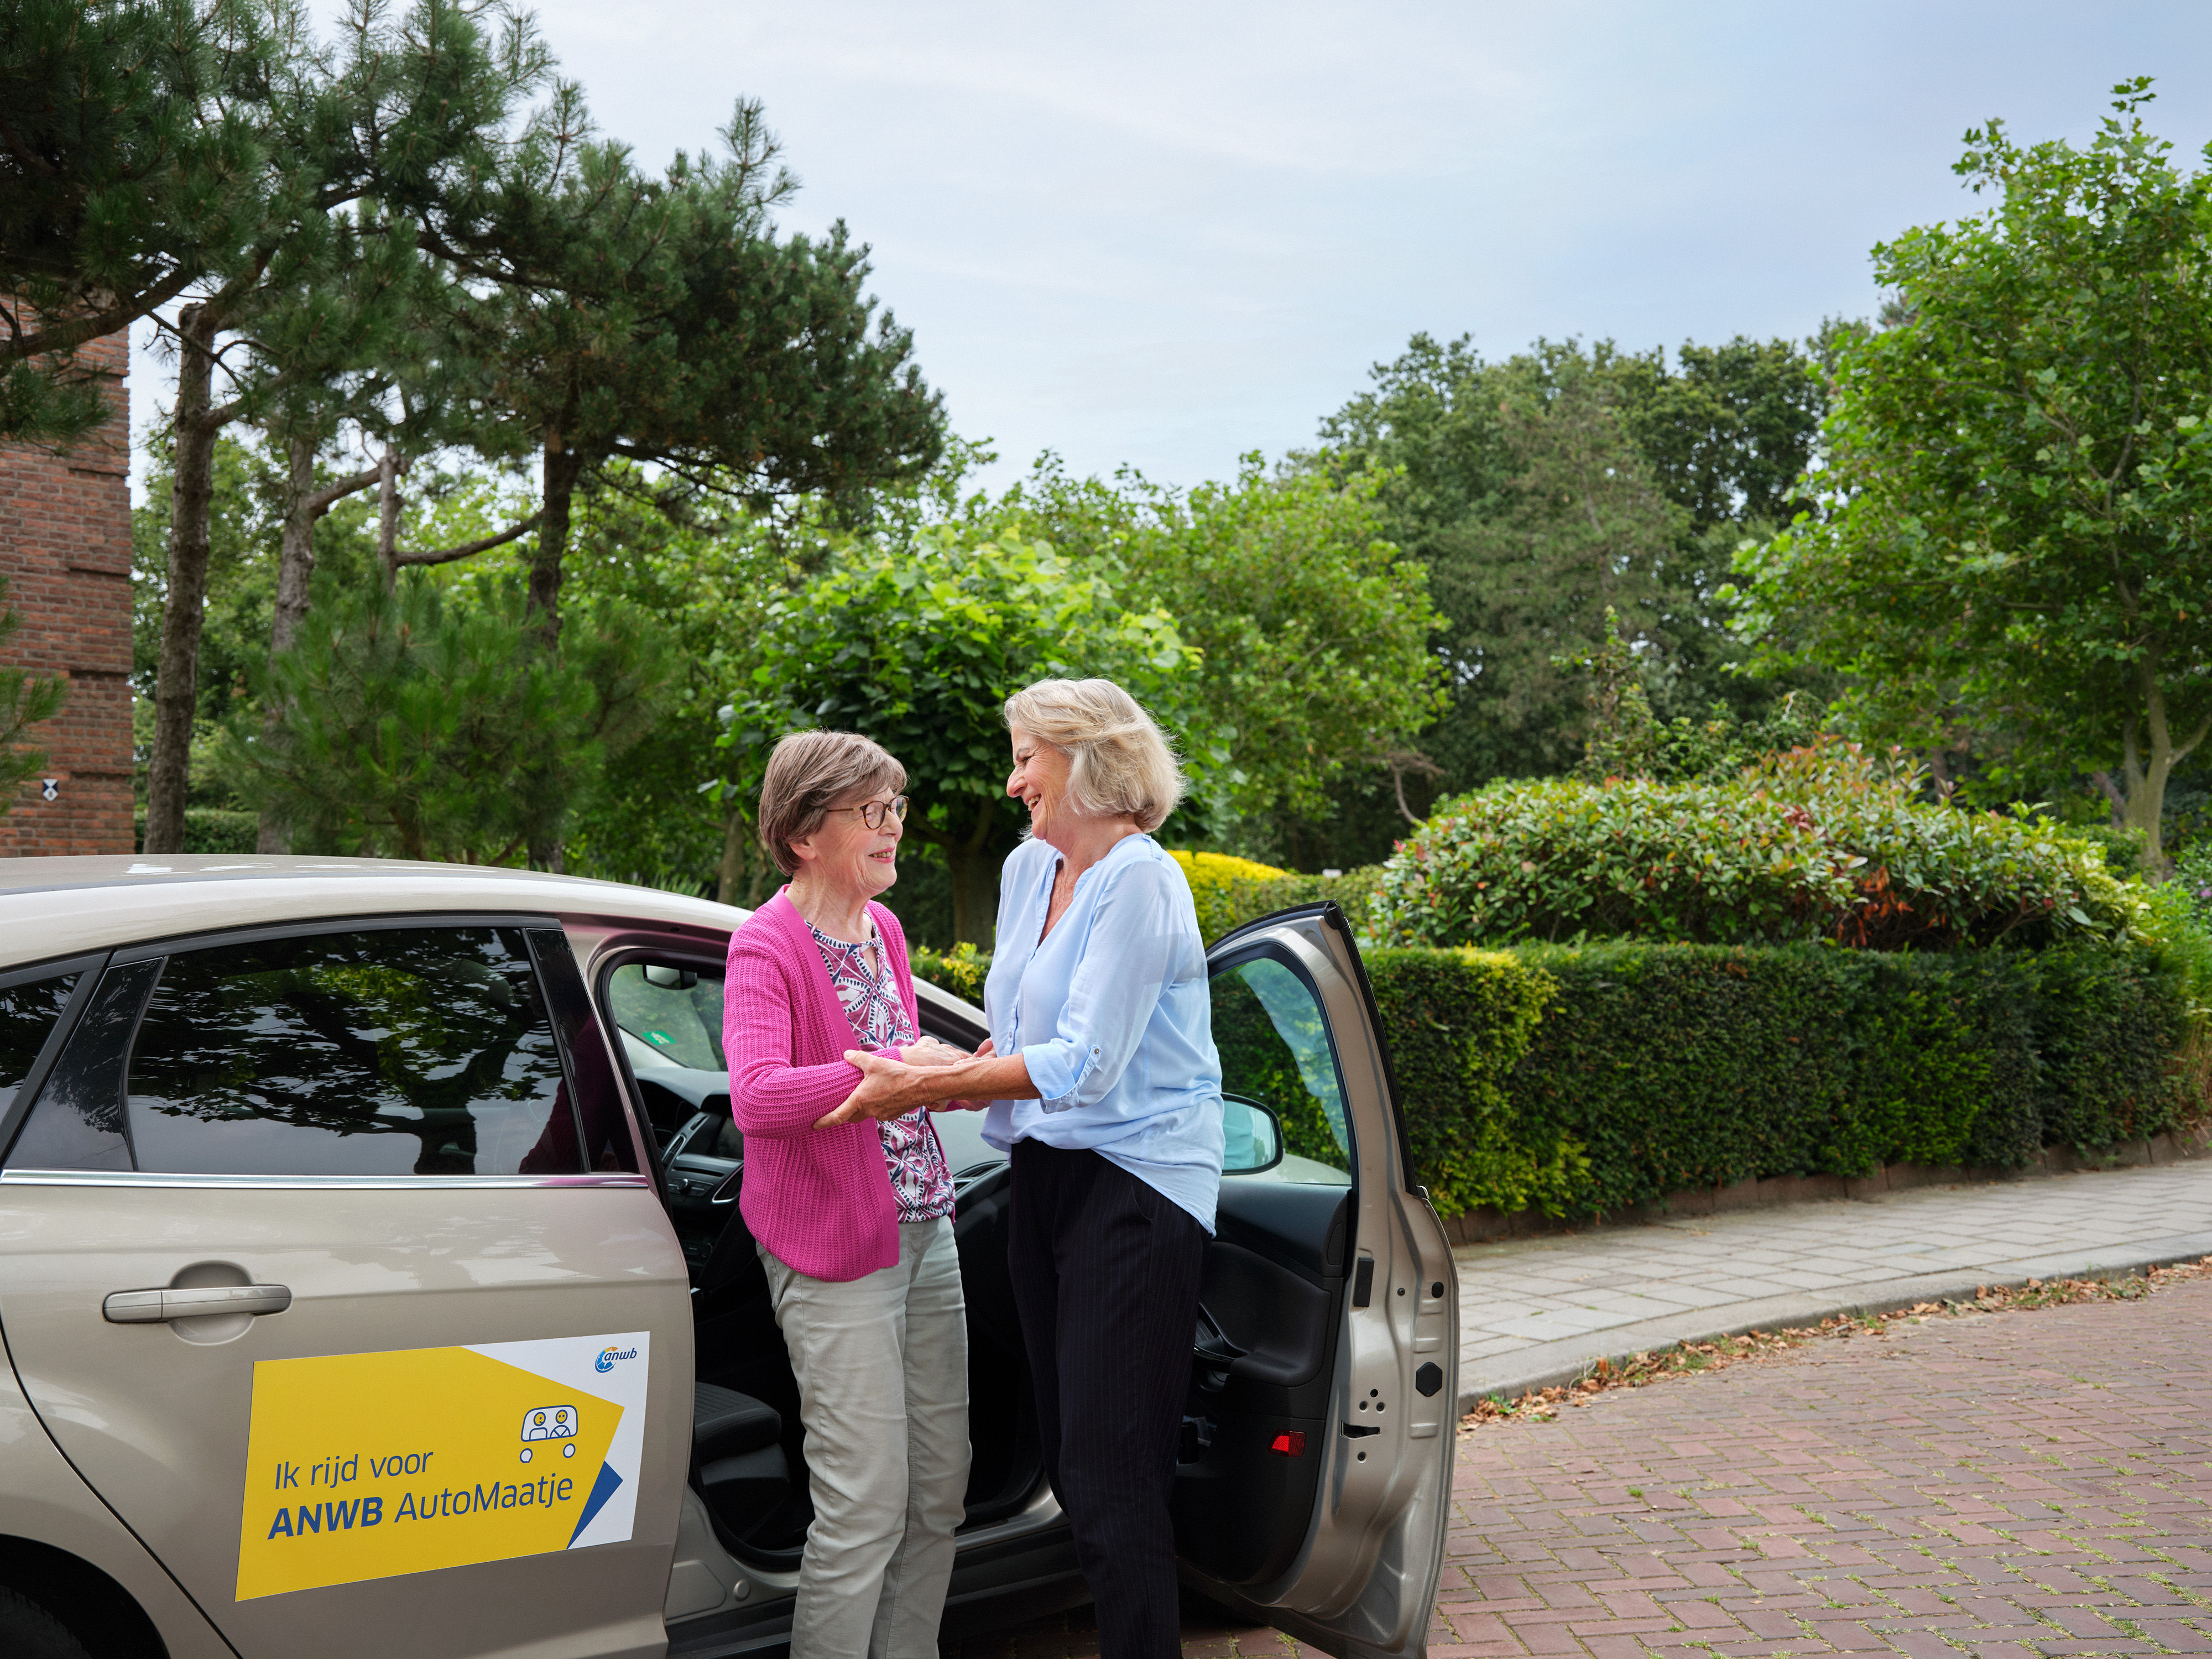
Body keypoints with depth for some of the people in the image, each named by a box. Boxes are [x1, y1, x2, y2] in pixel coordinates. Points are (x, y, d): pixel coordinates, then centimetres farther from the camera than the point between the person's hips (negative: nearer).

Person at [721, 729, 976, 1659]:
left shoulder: (883, 929, 11)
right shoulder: (765, 947, -12)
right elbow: (756, 1099, -28)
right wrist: (888, 1070, -34)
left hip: (924, 1229, 8)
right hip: (834, 1249, -8)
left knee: (941, 1488, 12)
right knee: (867, 1505, -6)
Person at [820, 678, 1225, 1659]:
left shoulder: (1139, 882, -14)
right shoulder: (1029, 869, 12)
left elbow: (1083, 1063, -21)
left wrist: (923, 1087, -22)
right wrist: (931, 1083, -2)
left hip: (1133, 1183, -8)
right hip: (1046, 1173, 8)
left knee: (1109, 1470, -9)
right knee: (1066, 1455, 11)